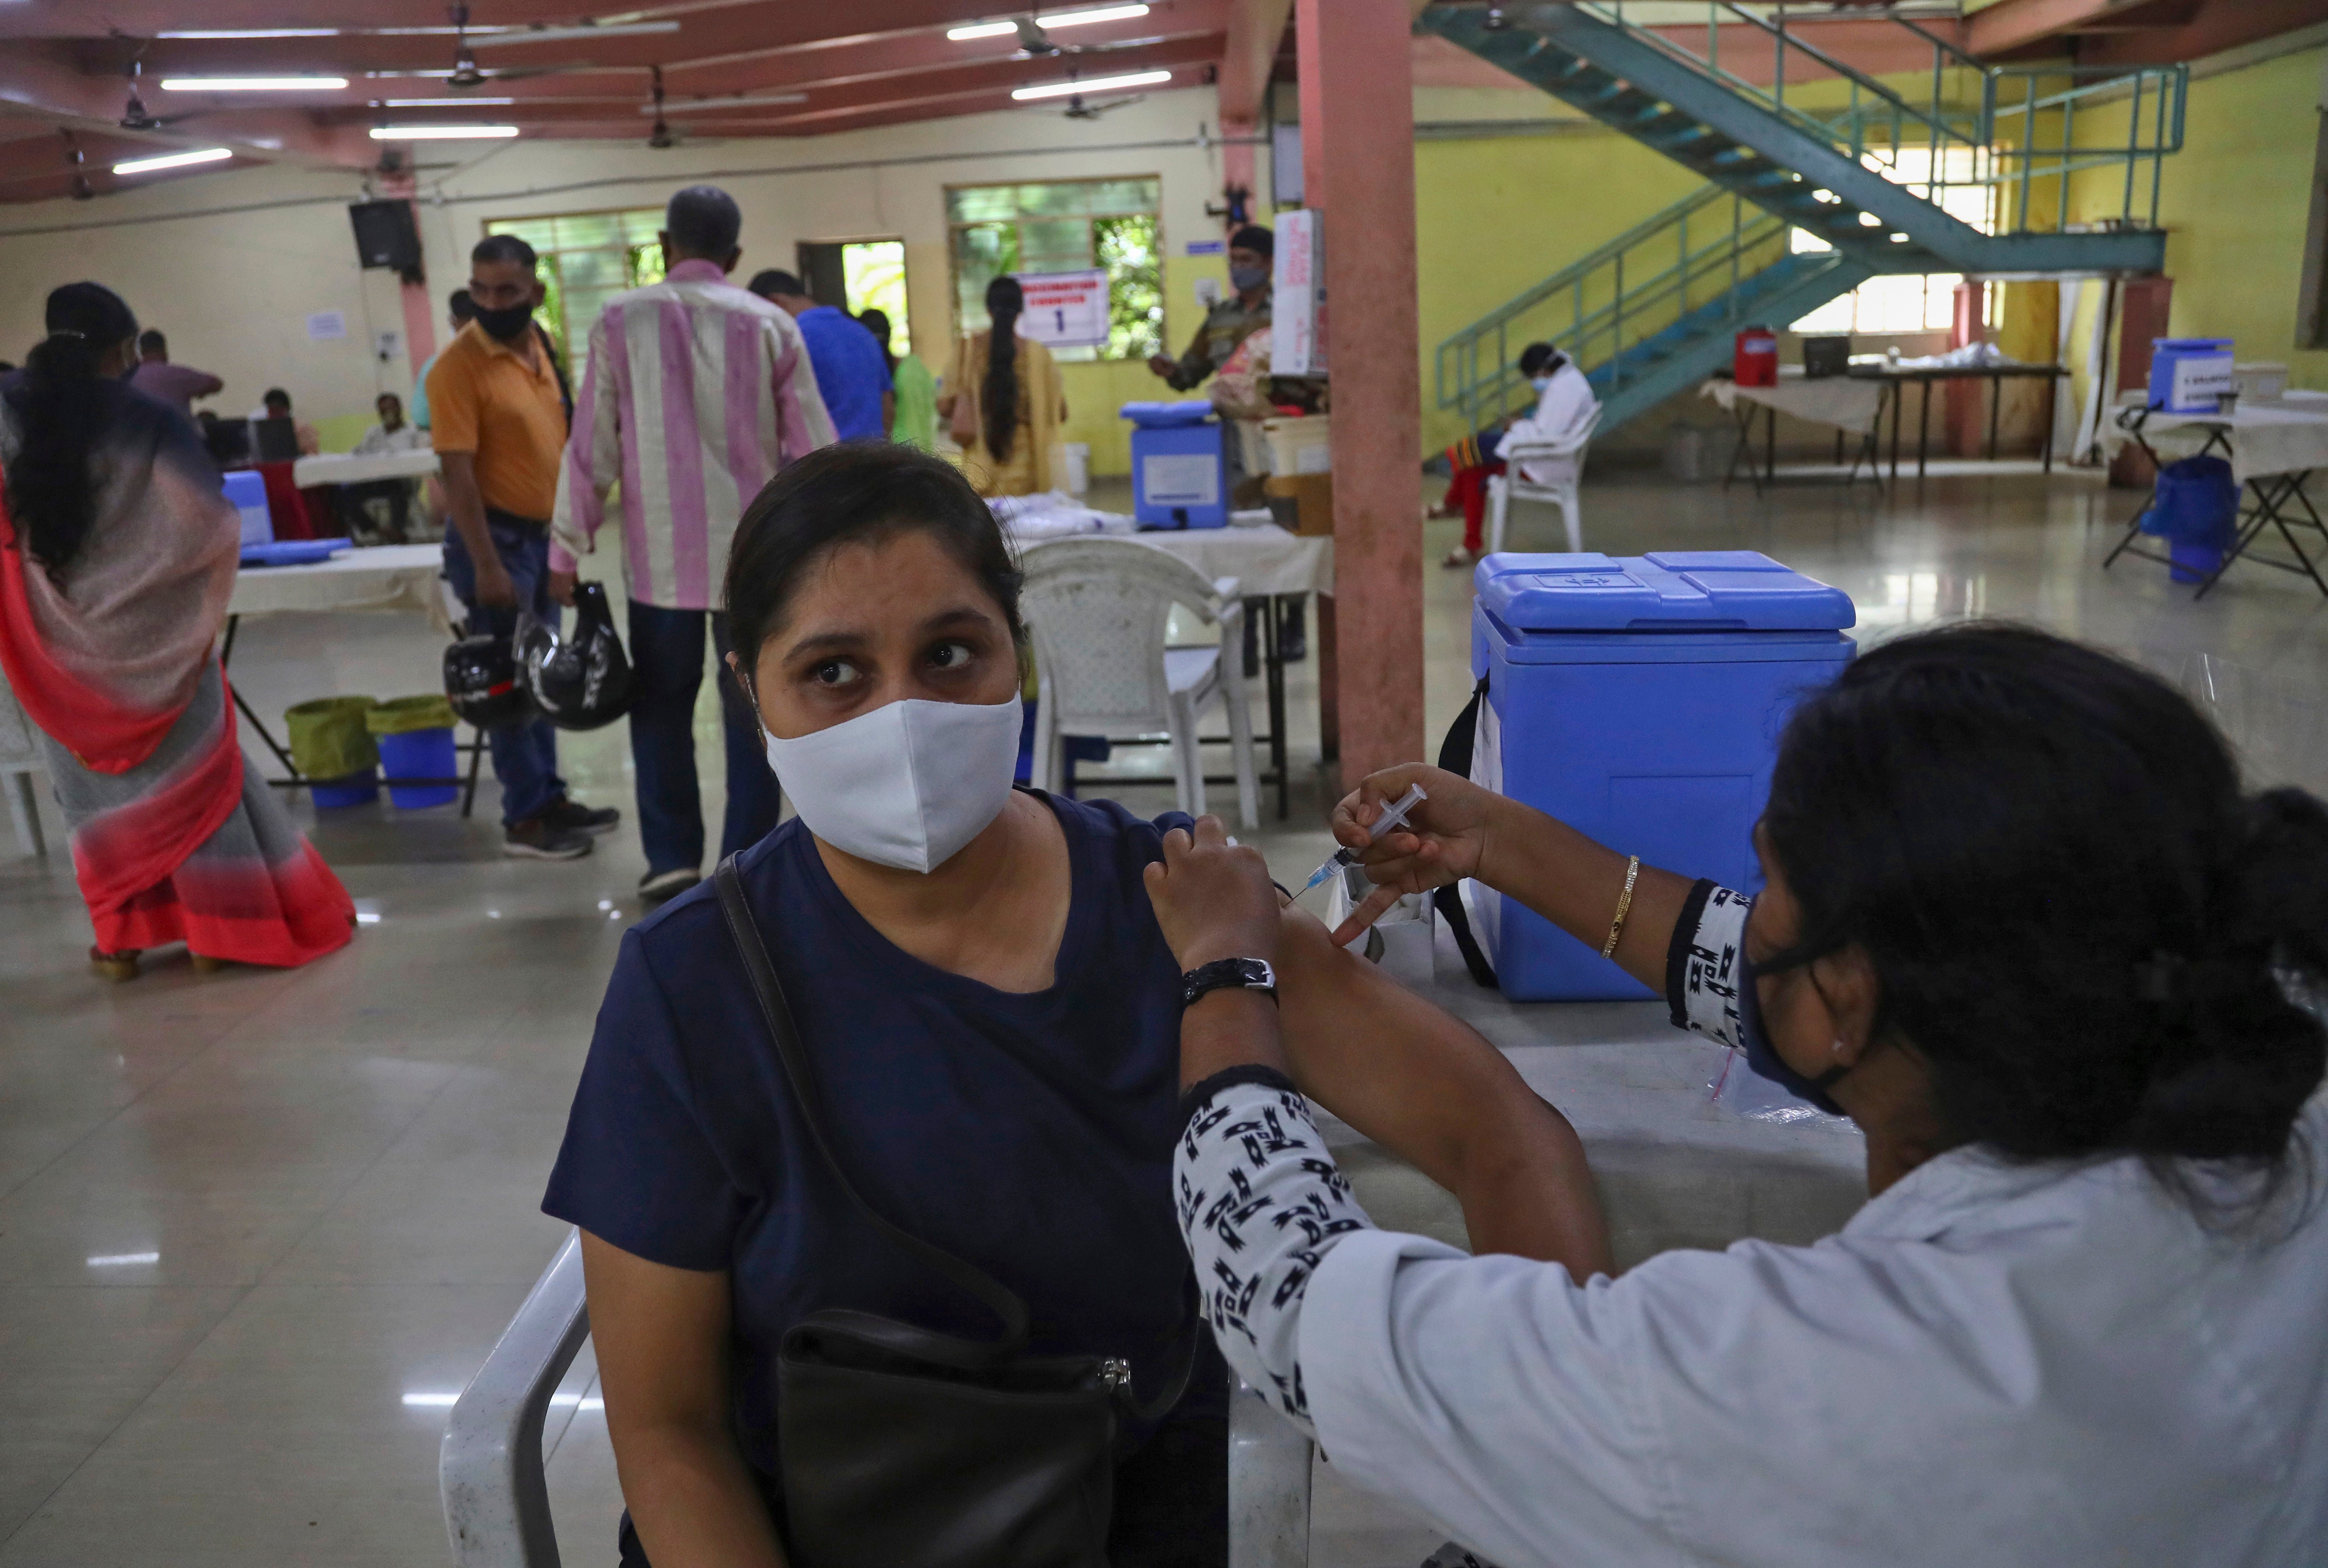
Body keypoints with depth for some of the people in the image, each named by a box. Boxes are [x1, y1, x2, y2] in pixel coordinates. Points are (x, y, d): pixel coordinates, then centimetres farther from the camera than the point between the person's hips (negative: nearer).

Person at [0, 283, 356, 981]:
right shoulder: (149, 420, -14)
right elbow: (208, 524, -16)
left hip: (57, 635, 3)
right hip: (148, 628, -3)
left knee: (98, 780, 14)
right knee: (189, 768, 9)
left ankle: (120, 938, 19)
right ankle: (218, 926, 13)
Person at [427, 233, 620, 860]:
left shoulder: (540, 347, 7)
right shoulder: (459, 365, -16)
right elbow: (457, 473, -19)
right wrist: (486, 565, -22)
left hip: (543, 534, 8)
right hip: (497, 537, -8)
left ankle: (549, 795, 26)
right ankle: (525, 818, 7)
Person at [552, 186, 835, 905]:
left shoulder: (621, 320, 0)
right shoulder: (769, 324, 0)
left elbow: (592, 446, -1)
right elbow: (814, 448, -1)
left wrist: (568, 550, 6)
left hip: (661, 555, 0)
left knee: (661, 708, 14)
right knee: (752, 712, 7)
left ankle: (672, 858, 14)